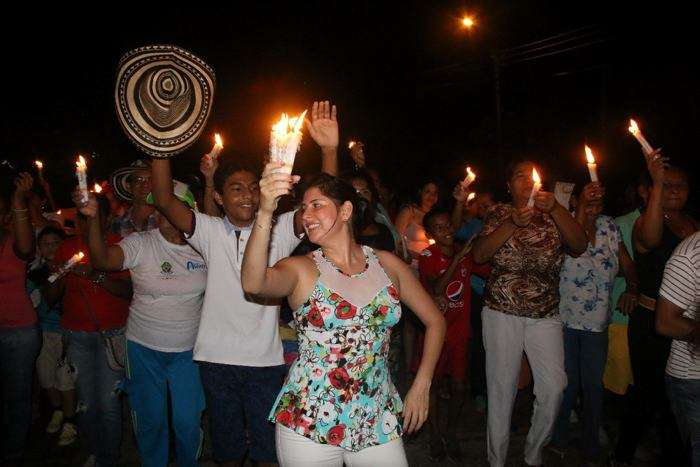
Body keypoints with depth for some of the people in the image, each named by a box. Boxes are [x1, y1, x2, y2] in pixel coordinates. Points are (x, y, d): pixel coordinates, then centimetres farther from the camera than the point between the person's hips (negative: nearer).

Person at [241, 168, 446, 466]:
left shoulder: (386, 265, 0)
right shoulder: (301, 269, -8)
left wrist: (421, 387, 2)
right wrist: (265, 213, -41)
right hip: (309, 422, -2)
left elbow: (435, 321, 8)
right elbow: (253, 283, -30)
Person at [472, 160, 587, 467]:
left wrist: (555, 208, -17)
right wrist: (513, 224, -17)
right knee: (501, 389, 3)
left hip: (545, 317, 2)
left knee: (554, 387, -4)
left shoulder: (553, 216, 8)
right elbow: (479, 255, -6)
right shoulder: (499, 214, 5)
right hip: (502, 314, -1)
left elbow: (580, 246, -7)